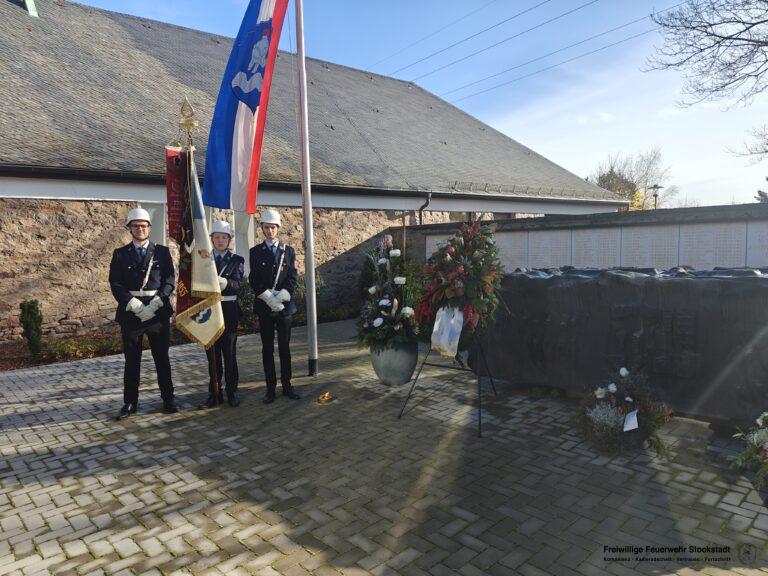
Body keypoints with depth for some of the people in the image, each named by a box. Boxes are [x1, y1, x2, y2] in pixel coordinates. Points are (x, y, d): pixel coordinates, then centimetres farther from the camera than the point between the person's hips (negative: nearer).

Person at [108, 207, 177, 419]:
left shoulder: (162, 252, 5)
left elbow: (170, 282, -1)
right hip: (130, 313, 0)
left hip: (158, 312, 0)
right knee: (132, 361, 7)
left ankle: (168, 399, 18)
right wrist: (135, 306, -15)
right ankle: (130, 403, 18)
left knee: (162, 358, 7)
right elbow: (116, 285, -2)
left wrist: (153, 306, -13)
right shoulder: (120, 254, 6)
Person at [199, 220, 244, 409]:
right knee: (212, 354, 9)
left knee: (229, 354, 4)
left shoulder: (236, 260, 1)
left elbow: (237, 284, -15)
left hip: (228, 311, -2)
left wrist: (225, 283, -35)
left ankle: (232, 393, 14)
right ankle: (214, 394, 18)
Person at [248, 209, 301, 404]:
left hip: (285, 306, 1)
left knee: (285, 348, 7)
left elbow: (292, 279, 0)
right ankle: (270, 389, 12)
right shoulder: (255, 252, 5)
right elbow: (254, 281, -2)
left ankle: (287, 386, 16)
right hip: (264, 307, -1)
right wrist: (270, 299, -12)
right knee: (267, 349, 5)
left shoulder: (289, 251, 7)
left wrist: (279, 298, -12)